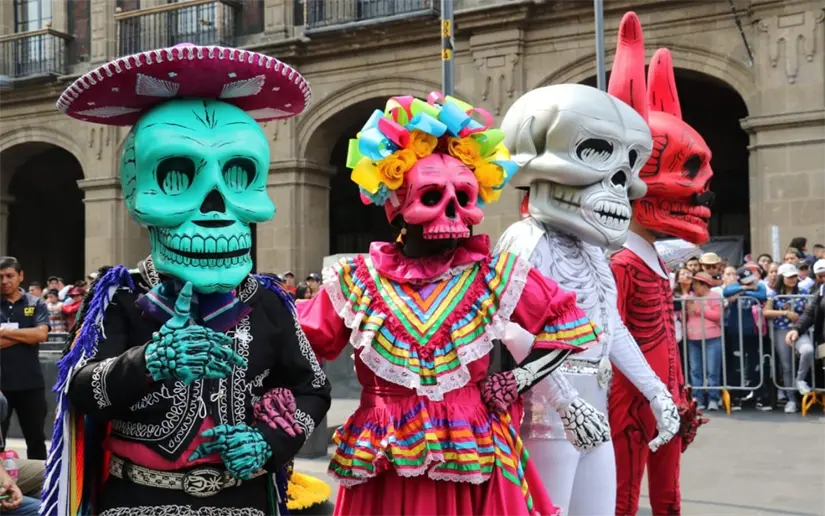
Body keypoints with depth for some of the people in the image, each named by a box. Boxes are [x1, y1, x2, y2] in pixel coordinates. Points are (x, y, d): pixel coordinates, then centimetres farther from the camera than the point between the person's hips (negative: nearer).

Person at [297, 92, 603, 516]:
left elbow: (569, 324, 7)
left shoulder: (496, 277, -2)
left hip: (475, 460, 0)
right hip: (384, 466, 0)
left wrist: (520, 379, -4)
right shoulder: (356, 281, -2)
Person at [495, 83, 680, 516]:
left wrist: (655, 390, 19)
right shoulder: (528, 240, -12)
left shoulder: (592, 248, 15)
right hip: (548, 410, -9)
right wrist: (566, 402, -30)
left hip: (593, 411, 9)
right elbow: (513, 328, -24)